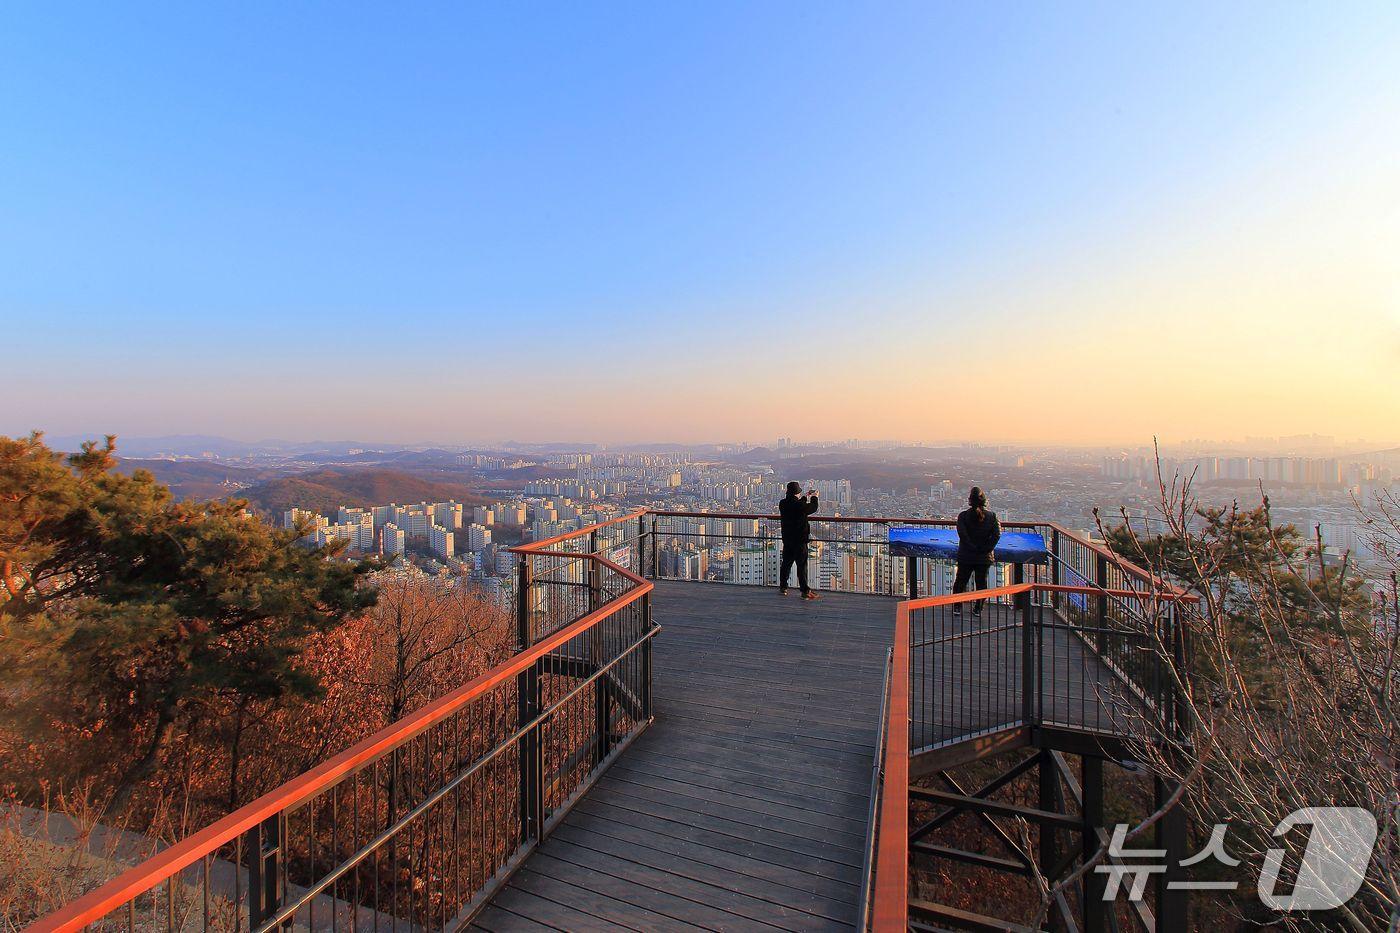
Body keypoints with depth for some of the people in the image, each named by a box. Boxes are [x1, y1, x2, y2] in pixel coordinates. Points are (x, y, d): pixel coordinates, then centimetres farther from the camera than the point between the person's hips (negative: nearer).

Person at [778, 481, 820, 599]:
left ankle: (783, 588, 24)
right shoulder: (799, 505, -20)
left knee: (786, 563, 16)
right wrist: (814, 497, 18)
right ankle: (805, 591, 0)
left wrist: (806, 497, 29)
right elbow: (813, 508, -2)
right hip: (800, 540, -6)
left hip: (787, 539, 6)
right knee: (802, 565, -2)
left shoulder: (782, 504, 0)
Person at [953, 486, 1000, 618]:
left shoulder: (963, 516, -10)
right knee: (981, 583, 15)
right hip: (985, 557, 1)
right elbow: (996, 535, -11)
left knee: (960, 582, 14)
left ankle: (957, 607, 19)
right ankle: (978, 609, 19)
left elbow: (963, 535, -18)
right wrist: (986, 549, -7)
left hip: (966, 557, -1)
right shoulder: (991, 516, -5)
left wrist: (974, 548, -11)